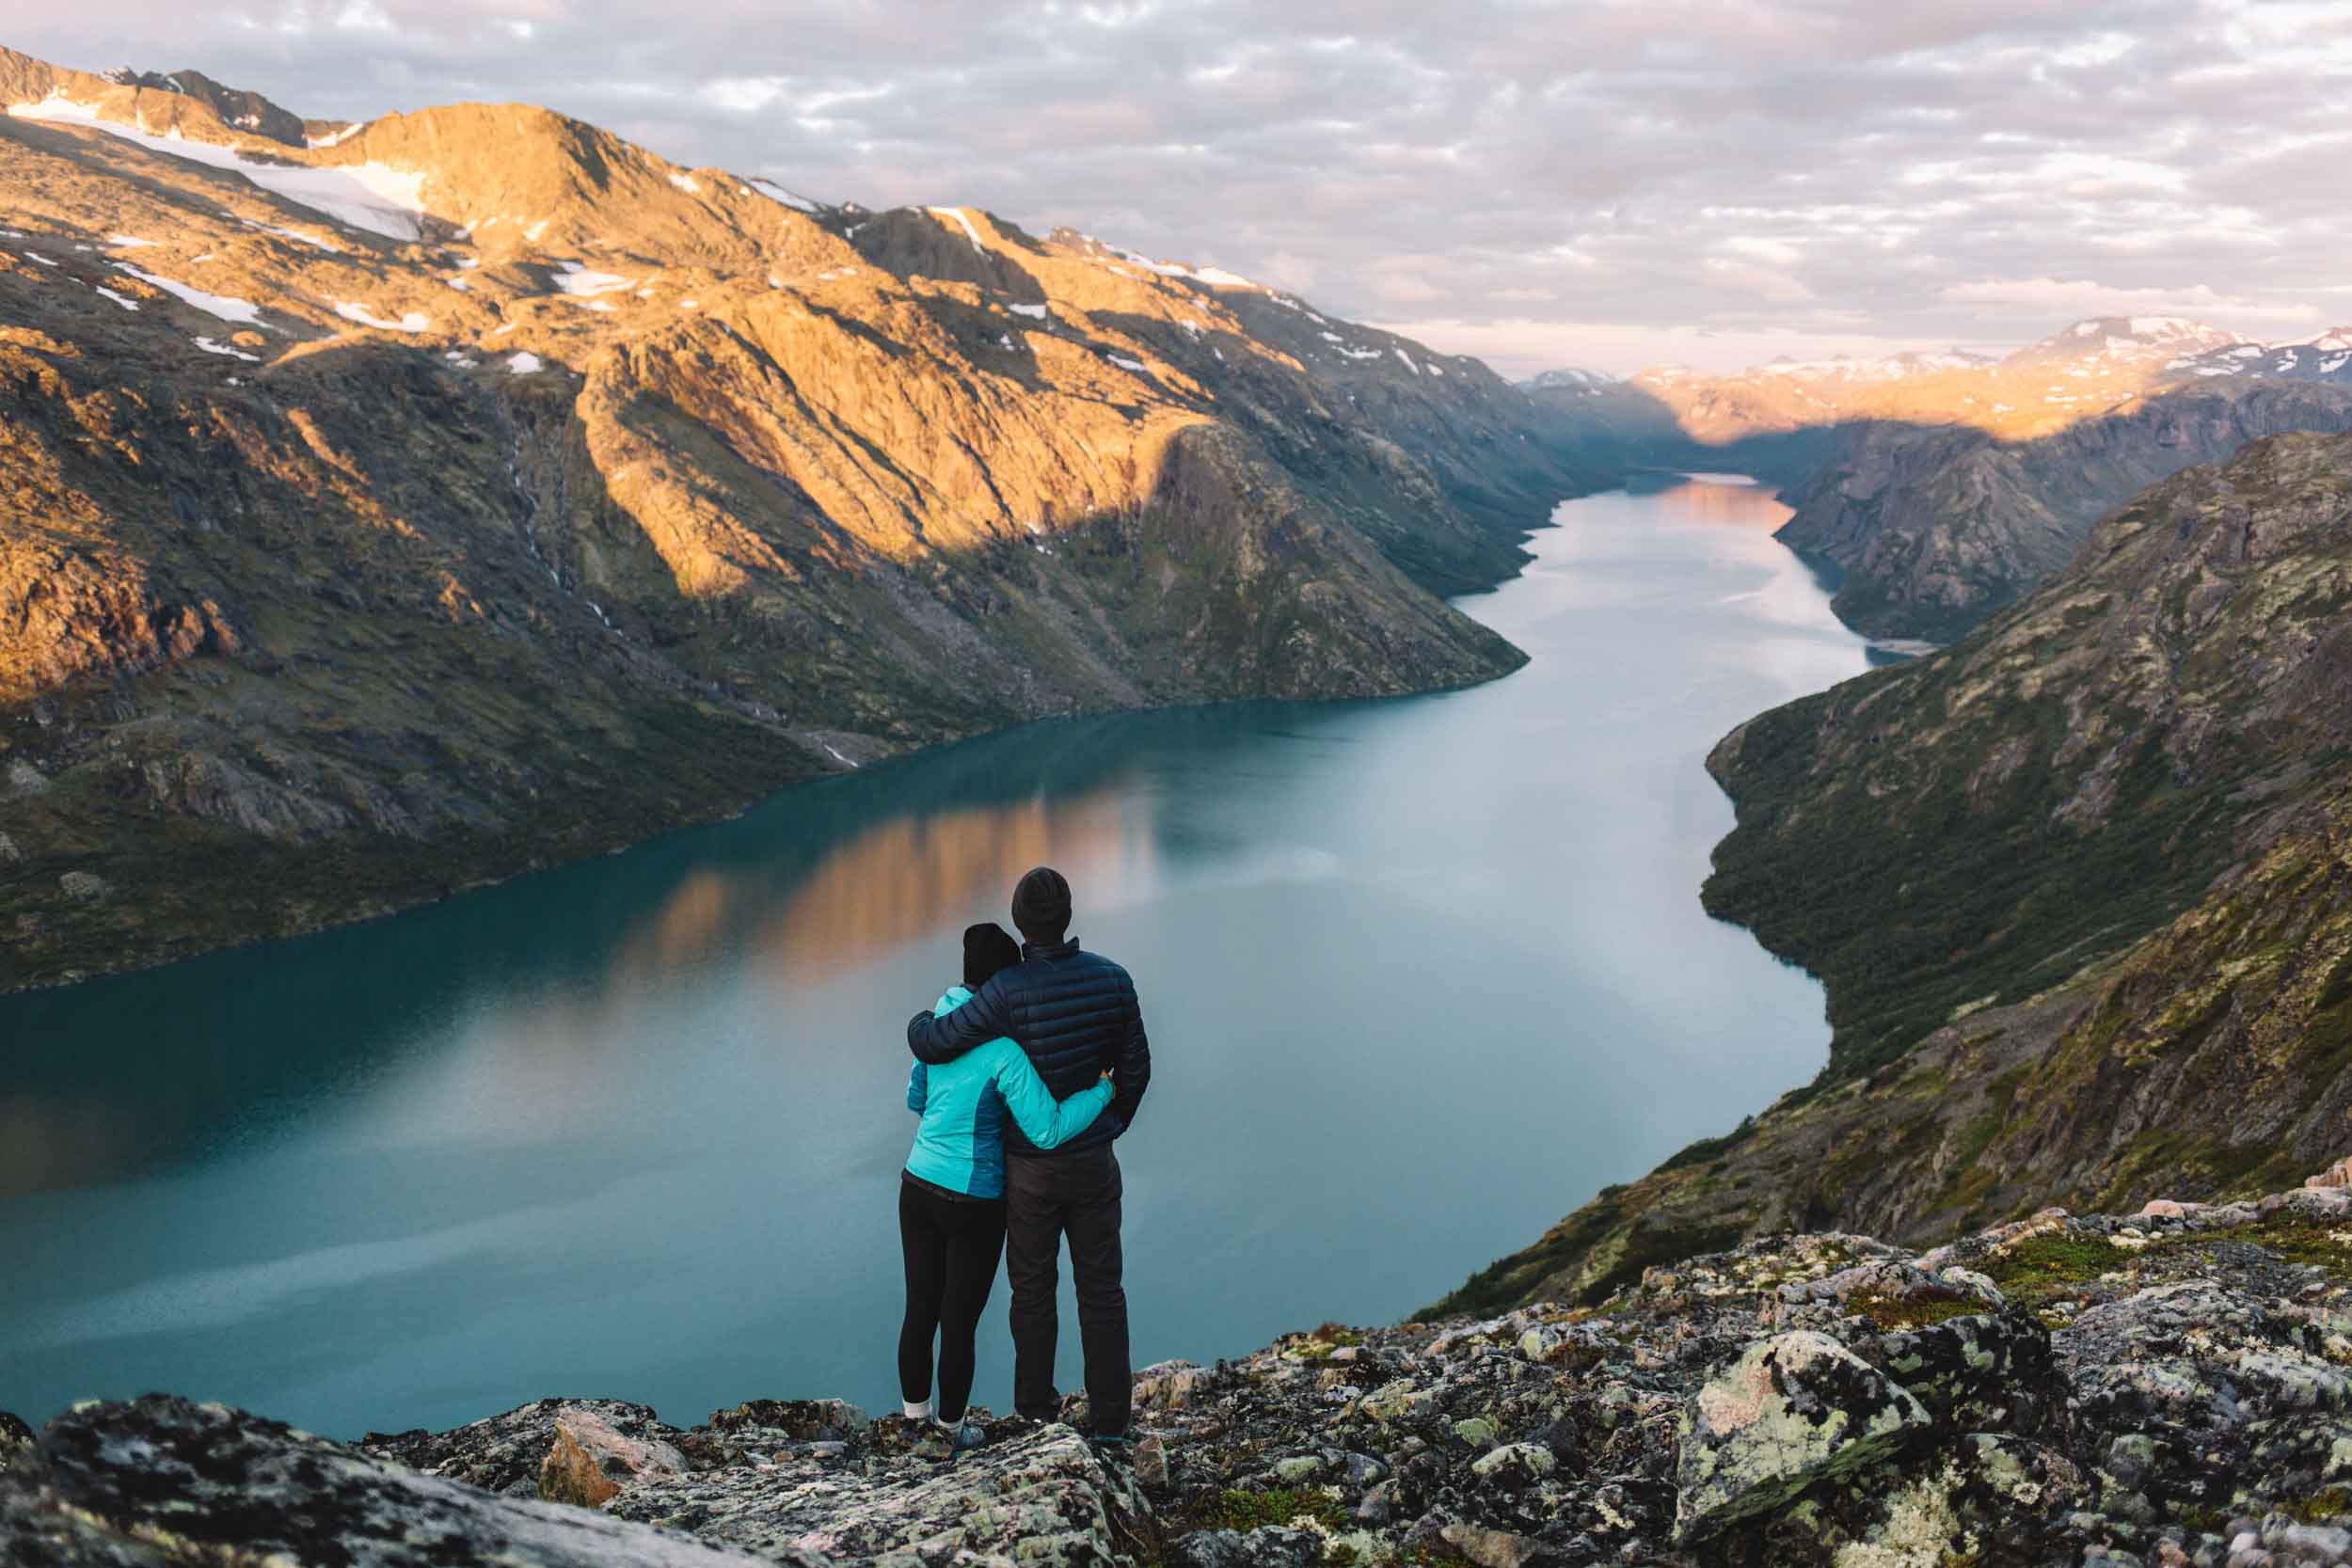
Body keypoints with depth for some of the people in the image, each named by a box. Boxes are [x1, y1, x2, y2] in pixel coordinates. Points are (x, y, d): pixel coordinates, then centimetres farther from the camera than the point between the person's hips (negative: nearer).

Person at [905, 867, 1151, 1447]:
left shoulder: (1009, 991, -24)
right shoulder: (1112, 977, -10)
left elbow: (932, 1044, -21)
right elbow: (1135, 1067, -1)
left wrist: (920, 1022, 6)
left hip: (1031, 1165, -2)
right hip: (1093, 1160, 2)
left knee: (1034, 1284, 19)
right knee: (1101, 1287, 14)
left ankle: (1037, 1402, 34)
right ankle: (1109, 1417, 16)